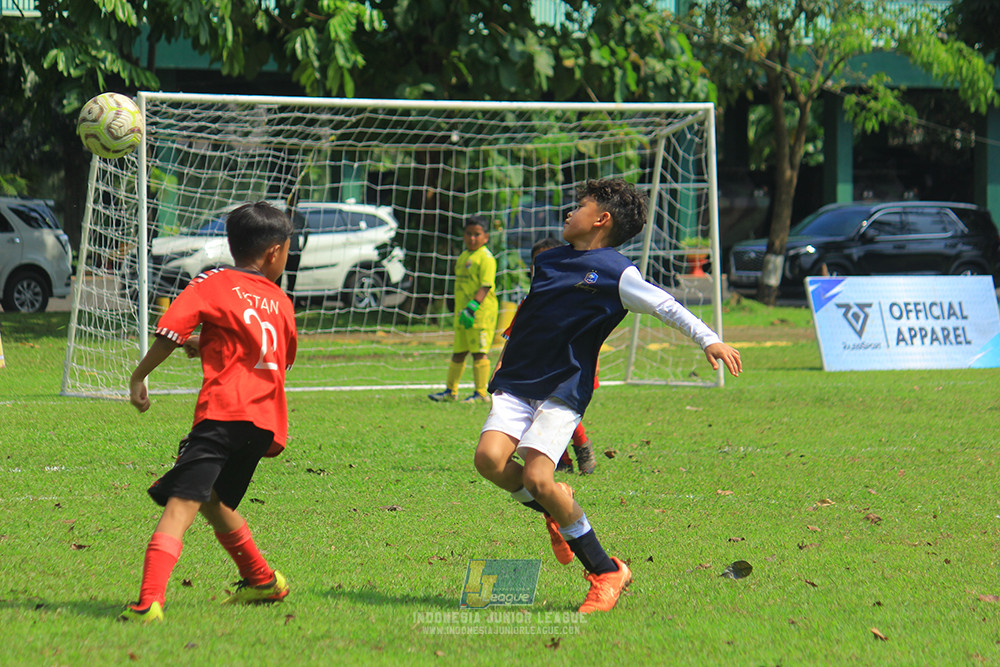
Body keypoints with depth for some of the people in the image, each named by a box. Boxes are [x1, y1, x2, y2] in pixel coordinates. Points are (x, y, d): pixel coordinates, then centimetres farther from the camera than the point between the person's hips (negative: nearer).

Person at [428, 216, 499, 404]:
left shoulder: (485, 258, -10)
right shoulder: (463, 256, 18)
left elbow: (485, 286, -18)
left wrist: (473, 306, -26)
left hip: (481, 312, -9)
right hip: (463, 313, 9)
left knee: (479, 352, -7)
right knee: (458, 352, 15)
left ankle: (481, 393, -4)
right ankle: (450, 391, 24)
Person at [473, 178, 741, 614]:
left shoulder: (615, 273, -4)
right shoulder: (548, 261, 16)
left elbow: (666, 306, -8)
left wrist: (708, 340, -20)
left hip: (564, 390, -6)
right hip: (516, 384, 6)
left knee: (538, 477, -22)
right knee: (489, 456, -19)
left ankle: (606, 572, -6)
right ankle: (554, 509, 12)